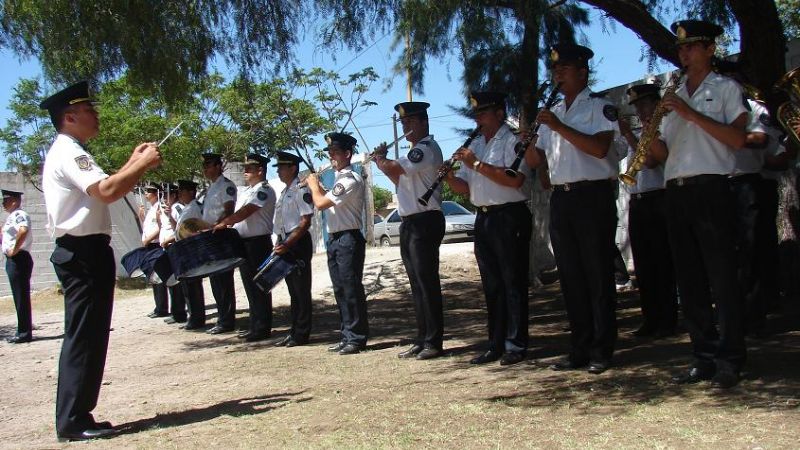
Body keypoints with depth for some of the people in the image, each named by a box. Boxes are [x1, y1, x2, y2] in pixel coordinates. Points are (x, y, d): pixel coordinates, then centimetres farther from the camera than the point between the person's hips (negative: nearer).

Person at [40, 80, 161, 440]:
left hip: (85, 252, 11)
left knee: (89, 337, 13)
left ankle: (76, 417, 20)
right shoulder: (68, 153, -13)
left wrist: (133, 163, 17)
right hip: (82, 252, -11)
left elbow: (104, 189, 22)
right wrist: (143, 164, -15)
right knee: (82, 337, -7)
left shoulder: (68, 153, 21)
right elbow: (107, 192, -26)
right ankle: (73, 422, -1)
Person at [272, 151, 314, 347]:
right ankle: (294, 331, 20)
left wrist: (288, 244, -21)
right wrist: (281, 244, 12)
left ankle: (302, 334, 3)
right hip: (285, 244, 9)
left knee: (301, 289, -3)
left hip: (298, 243, -9)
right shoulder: (284, 192, 17)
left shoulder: (301, 190, -10)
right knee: (293, 290, 13)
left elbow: (306, 222, -17)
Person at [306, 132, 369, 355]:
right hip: (335, 239, 10)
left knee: (351, 289, -5)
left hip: (349, 239, -10)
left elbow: (321, 203, -19)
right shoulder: (340, 178, 17)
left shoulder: (351, 179, -15)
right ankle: (347, 336, 20)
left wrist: (314, 185, -2)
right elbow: (328, 201, 23)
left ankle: (357, 338, 2)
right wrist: (316, 187, 13)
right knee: (340, 290, 12)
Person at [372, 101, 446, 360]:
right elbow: (399, 179, 23)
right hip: (410, 223, 10)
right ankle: (422, 341, 17)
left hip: (425, 222, -10)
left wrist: (380, 159, 0)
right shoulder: (416, 151, 22)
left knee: (427, 283, -8)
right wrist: (383, 162, 11)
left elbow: (394, 168, -20)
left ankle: (433, 342, -3)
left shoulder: (427, 148, -11)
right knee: (417, 285, 11)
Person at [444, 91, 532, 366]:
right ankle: (496, 345, 17)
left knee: (512, 283, -4)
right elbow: (464, 187, 16)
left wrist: (477, 164, -19)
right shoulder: (475, 146, 19)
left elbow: (515, 179, -21)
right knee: (491, 285, 10)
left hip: (510, 217, -8)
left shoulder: (513, 141, -5)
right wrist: (449, 176, -5)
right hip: (483, 219, 8)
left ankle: (516, 345, 2)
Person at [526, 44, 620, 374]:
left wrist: (559, 127, -17)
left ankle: (602, 350, 3)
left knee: (598, 275, -3)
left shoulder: (599, 107, 0)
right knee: (570, 277, 7)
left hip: (593, 196, -6)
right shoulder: (552, 114, 19)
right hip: (561, 199, 6)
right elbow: (535, 161, 15)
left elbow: (599, 148, -16)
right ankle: (580, 349, 14)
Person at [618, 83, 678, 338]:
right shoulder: (638, 136, 20)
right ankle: (650, 320, 13)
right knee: (643, 266, 7)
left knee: (662, 263, -5)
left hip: (657, 200, -7)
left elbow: (651, 161, -15)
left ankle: (667, 321, -1)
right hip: (636, 203, 7)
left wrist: (628, 135, -12)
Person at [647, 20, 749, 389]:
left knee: (722, 278, -6)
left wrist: (692, 114, -12)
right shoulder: (674, 98, 22)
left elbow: (738, 139, -8)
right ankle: (705, 357, 11)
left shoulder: (725, 88, 7)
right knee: (690, 280, 5)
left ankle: (730, 361, -1)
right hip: (676, 193, 6)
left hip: (711, 190, -6)